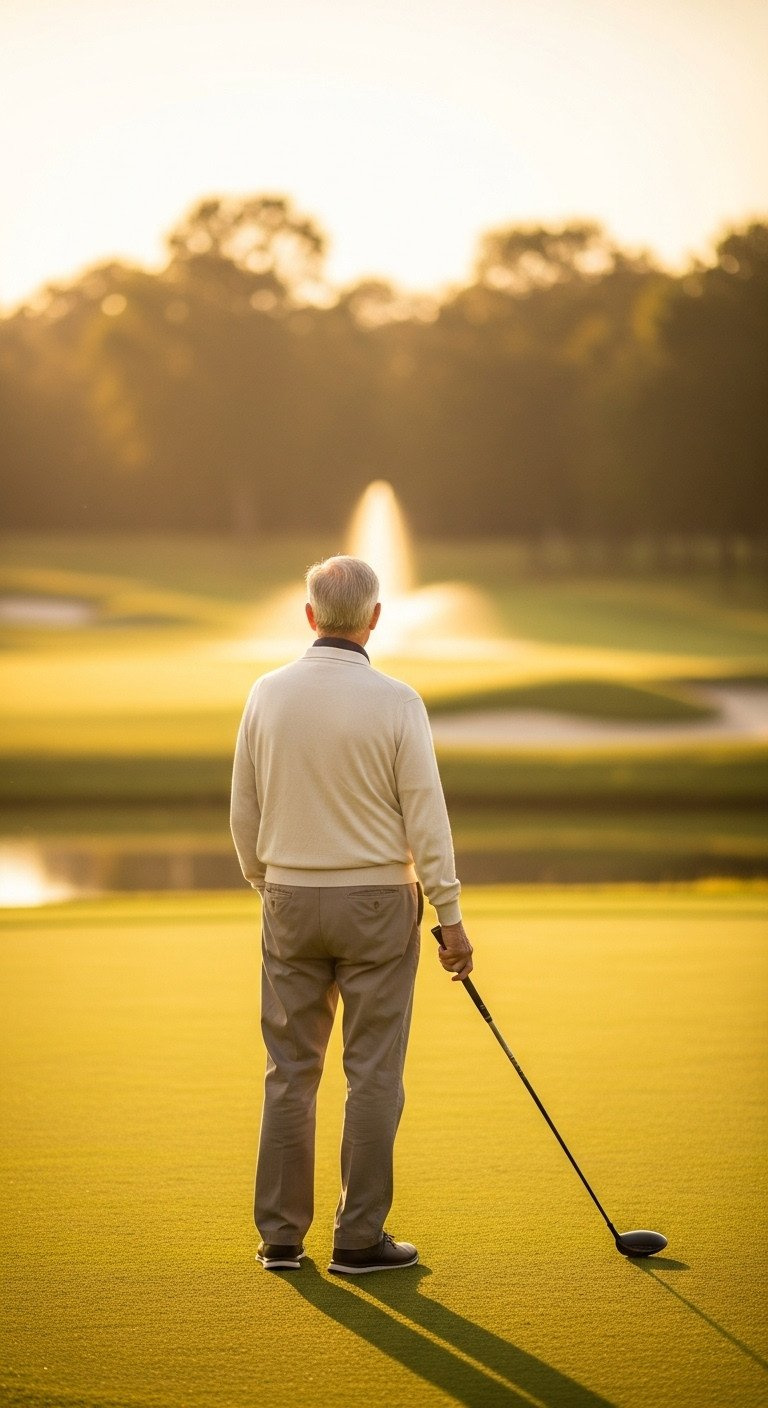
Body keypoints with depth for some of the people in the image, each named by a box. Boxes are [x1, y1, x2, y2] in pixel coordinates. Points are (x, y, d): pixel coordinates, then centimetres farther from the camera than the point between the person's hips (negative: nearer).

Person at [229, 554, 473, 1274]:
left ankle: (280, 1236, 12)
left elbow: (244, 812, 5)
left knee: (290, 1071, 9)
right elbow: (425, 816, -11)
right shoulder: (395, 701, -12)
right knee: (372, 1073, 2)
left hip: (290, 899, 3)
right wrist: (450, 916, -5)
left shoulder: (267, 693, -2)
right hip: (376, 901, -3)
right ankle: (360, 1239, 4)